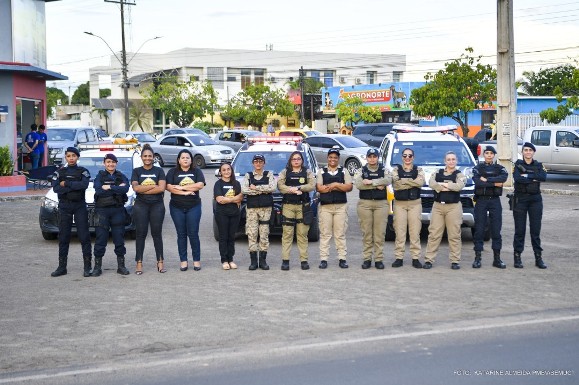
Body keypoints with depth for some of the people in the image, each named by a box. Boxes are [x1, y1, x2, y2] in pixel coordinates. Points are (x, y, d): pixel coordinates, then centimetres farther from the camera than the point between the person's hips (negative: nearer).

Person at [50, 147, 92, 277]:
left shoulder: (83, 171, 5)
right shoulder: (59, 172, 9)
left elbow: (84, 185, -15)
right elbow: (55, 188, -7)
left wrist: (66, 184, -12)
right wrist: (74, 187, -13)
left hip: (80, 205, -2)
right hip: (64, 206, 2)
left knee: (84, 236, -5)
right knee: (63, 237, 4)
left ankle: (87, 267, -2)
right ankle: (62, 267, 9)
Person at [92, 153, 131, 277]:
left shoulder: (121, 176, 10)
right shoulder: (100, 176, 6)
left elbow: (125, 189, -11)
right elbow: (98, 191, -12)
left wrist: (109, 187, -14)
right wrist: (117, 189, -11)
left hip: (118, 210, 1)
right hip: (102, 210, -1)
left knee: (119, 237, 4)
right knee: (100, 238, -2)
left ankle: (121, 266, 12)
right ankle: (97, 266, 4)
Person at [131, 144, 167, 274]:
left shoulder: (159, 171, 5)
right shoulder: (136, 171, 7)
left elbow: (162, 188, -8)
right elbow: (135, 188, -8)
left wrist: (143, 189, -10)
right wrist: (153, 186, -9)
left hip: (157, 205, 0)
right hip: (141, 206, 0)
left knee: (157, 233, 3)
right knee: (141, 234, 0)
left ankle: (160, 261, 8)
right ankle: (139, 263, 2)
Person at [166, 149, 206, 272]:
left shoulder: (196, 171, 7)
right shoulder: (173, 172, 7)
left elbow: (200, 185, -9)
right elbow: (169, 187, -6)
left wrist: (181, 187, -11)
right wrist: (185, 192, -15)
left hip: (193, 207, -1)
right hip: (177, 207, 1)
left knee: (193, 234, -2)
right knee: (181, 234, 4)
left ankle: (196, 260, 5)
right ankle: (183, 260, 9)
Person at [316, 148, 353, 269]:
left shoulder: (344, 172, 13)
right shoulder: (321, 172, 11)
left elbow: (349, 187, 0)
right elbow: (319, 188, -4)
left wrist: (335, 184, -10)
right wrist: (338, 187, -6)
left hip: (341, 206, 0)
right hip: (325, 206, 0)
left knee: (340, 234, 1)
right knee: (325, 234, -1)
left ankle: (342, 258, 3)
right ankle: (323, 259, 0)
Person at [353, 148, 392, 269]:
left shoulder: (384, 170, 11)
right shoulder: (361, 171, 9)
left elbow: (388, 180, -11)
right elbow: (358, 184, -10)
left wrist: (371, 182, -15)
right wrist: (377, 186, -11)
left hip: (381, 203, 0)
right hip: (364, 203, 0)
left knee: (380, 233, -3)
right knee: (366, 233, 0)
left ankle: (379, 259, 3)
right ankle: (367, 259, 6)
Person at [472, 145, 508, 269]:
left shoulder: (499, 168, 10)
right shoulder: (477, 168, 5)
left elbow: (504, 177, -14)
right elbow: (477, 182, -14)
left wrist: (486, 180, -16)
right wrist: (495, 183, -13)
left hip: (495, 200, 1)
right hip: (481, 200, -1)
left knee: (496, 230, 1)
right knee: (479, 229, -2)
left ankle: (497, 258, 6)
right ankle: (477, 258, 3)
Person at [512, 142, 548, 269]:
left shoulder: (539, 165, 10)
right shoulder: (517, 165, 3)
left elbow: (544, 177, -11)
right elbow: (517, 178, -16)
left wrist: (527, 175, -15)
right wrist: (534, 179, -12)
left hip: (535, 199, 2)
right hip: (520, 199, -2)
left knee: (535, 230, 2)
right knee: (520, 230, -1)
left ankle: (538, 257, 6)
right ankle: (517, 257, 4)